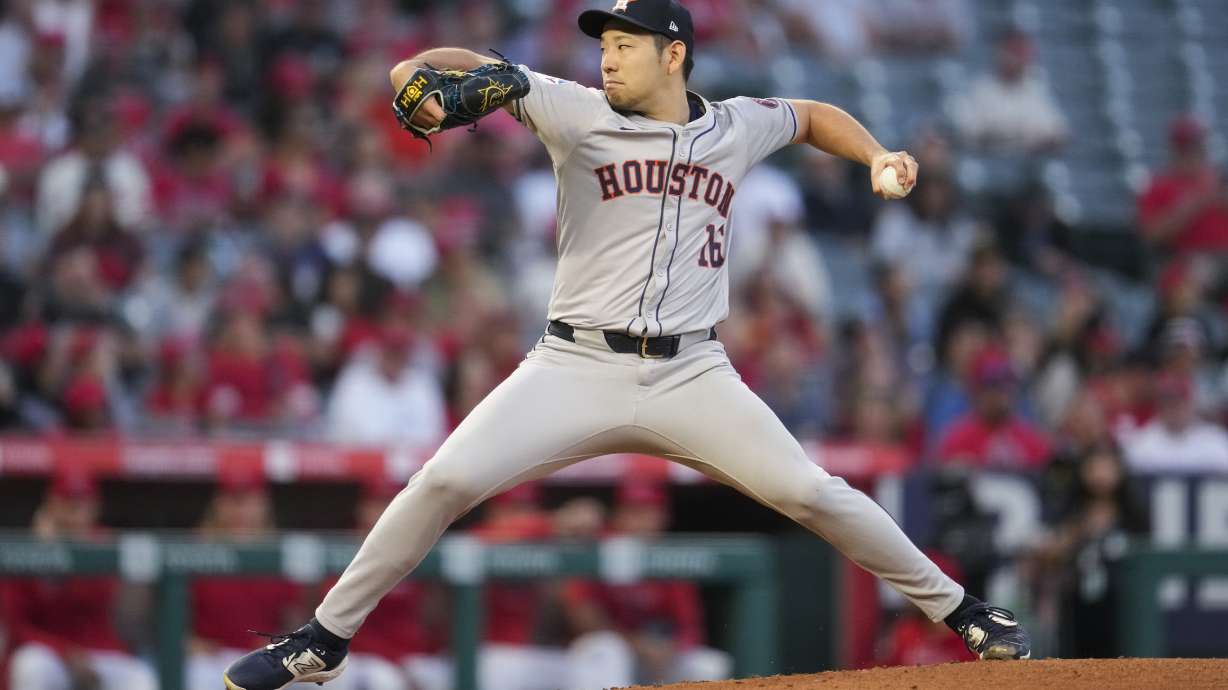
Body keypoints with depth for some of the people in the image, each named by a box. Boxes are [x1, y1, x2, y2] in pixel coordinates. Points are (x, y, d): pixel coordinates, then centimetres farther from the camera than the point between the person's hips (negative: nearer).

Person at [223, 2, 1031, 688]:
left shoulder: (736, 129, 8)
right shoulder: (578, 113, 0)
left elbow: (813, 116, 28)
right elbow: (473, 69, -4)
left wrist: (876, 154, 9)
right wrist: (420, 80, -27)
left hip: (691, 375, 1)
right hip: (575, 369, -1)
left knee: (813, 493, -9)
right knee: (447, 480, -15)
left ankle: (957, 608, 10)